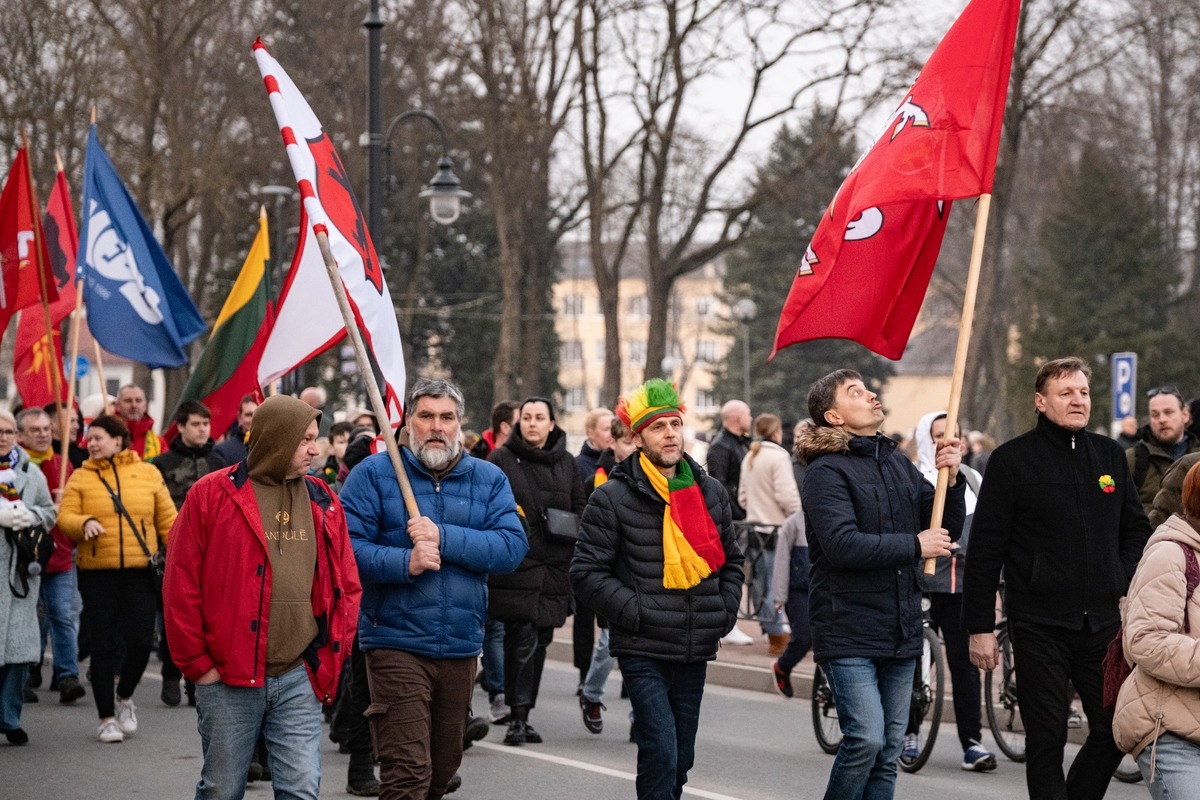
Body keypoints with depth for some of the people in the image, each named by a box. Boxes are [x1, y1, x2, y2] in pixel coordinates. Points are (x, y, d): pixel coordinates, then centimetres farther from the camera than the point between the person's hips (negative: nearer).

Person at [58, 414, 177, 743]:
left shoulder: (148, 473, 7)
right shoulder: (80, 477, 7)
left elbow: (167, 520, 8)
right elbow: (65, 517, 0)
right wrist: (84, 523, -21)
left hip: (141, 572, 0)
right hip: (97, 573, 0)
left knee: (140, 642, -5)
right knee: (103, 646, 2)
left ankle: (125, 697, 23)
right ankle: (107, 717, 14)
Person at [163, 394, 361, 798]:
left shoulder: (323, 502, 10)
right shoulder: (212, 495, -2)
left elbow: (347, 586, 14)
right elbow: (181, 587, -3)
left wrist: (332, 655, 6)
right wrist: (197, 664, -4)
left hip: (300, 678, 3)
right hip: (228, 678, -3)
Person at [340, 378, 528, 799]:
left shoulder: (489, 479, 9)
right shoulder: (373, 474, 0)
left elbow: (513, 546, -6)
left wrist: (444, 537, -16)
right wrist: (405, 563, -23)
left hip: (462, 648, 4)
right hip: (396, 643, -4)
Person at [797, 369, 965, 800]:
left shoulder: (899, 465, 14)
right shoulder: (827, 471, -8)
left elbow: (947, 530, 14)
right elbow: (842, 545, -21)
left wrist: (951, 479, -3)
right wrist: (915, 546, -16)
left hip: (901, 631, 7)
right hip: (850, 631, -7)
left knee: (889, 751, 8)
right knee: (866, 739, -16)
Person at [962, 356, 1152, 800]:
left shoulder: (1110, 455, 11)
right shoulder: (1012, 459, -3)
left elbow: (1137, 528, 21)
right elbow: (984, 550, -4)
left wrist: (1124, 577, 3)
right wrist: (979, 627, -7)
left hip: (1104, 622, 4)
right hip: (1040, 626, -4)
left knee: (1116, 731, 4)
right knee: (1046, 738, 0)